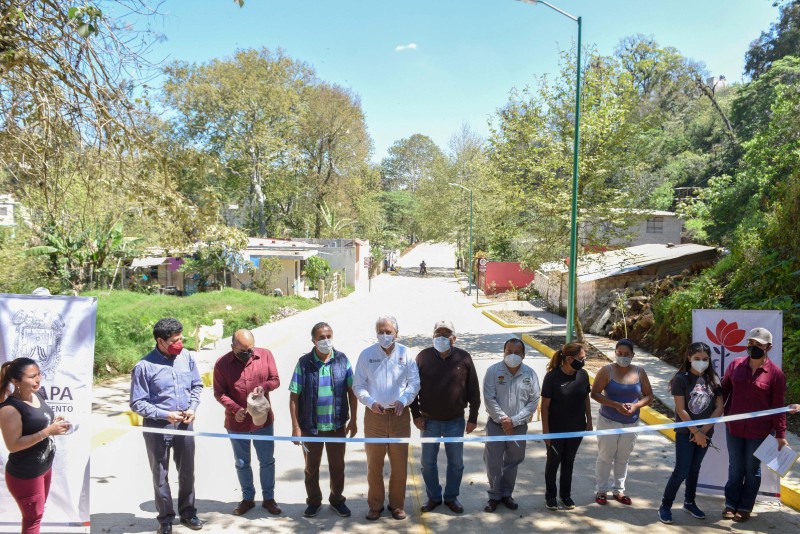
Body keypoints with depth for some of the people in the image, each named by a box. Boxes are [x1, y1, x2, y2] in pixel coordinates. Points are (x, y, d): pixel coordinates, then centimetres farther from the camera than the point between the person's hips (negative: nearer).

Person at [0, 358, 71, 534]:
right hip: (24, 475, -8)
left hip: (45, 467, 8)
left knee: (38, 512, 23)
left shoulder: (37, 394, -1)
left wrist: (55, 423, -5)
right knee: (33, 517, 10)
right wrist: (48, 431, -29)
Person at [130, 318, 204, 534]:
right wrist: (165, 415, -21)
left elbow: (197, 385, 6)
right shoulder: (144, 367, -18)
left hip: (184, 424, 4)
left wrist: (192, 408, -9)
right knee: (160, 475, 13)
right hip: (157, 427, -3)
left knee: (187, 471, 17)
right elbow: (137, 403, -13)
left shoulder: (186, 357, -7)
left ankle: (188, 512, 36)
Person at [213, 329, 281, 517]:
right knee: (241, 463, 16)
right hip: (237, 423, 0)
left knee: (267, 461, 11)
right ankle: (248, 498, 34)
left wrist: (264, 386, -26)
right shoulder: (222, 364, -12)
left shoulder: (265, 355, -9)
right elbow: (219, 393, -7)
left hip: (263, 419, 0)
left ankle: (268, 498, 29)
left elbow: (275, 380, -3)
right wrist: (235, 409, -22)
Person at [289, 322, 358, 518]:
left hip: (337, 425, 1)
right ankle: (313, 501, 36)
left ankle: (337, 500, 36)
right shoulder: (304, 363, -10)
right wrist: (295, 427, -9)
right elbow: (294, 396, -8)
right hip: (310, 427, -1)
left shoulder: (342, 360, -6)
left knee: (337, 466, 16)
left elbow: (351, 391, 0)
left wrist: (353, 420, 0)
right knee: (311, 467, 16)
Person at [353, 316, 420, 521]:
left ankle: (397, 504, 25)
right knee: (374, 463, 8)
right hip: (374, 415, 0)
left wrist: (403, 400, -16)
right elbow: (358, 386, 1)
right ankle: (375, 505, 24)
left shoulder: (405, 354, -1)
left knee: (400, 464, 8)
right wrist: (370, 402, -15)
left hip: (400, 415, 0)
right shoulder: (366, 354, -1)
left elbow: (414, 383, 1)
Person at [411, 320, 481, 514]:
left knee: (456, 462, 12)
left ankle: (451, 496, 31)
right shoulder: (423, 357, -6)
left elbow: (474, 390, -1)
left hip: (455, 421, 0)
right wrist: (416, 414, -4)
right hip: (429, 421, 0)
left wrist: (473, 418, -1)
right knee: (428, 462, 11)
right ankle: (434, 496, 30)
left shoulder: (464, 358, -6)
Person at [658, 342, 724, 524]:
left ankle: (689, 502, 32)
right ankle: (665, 506, 7)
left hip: (706, 432, 4)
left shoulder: (713, 379, 0)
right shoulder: (681, 378, -12)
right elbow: (680, 410, -14)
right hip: (685, 432, -4)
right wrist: (695, 432, -14)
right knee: (681, 471, -5)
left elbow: (719, 408, -2)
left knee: (695, 469, 16)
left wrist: (704, 430, -9)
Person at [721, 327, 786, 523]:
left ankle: (745, 507, 27)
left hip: (759, 431, -2)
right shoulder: (736, 365, -2)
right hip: (734, 428, 3)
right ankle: (731, 504, 28)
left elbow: (778, 406, -8)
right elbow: (724, 390, 6)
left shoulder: (775, 373, -10)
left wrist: (780, 434, -8)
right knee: (735, 468, 14)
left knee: (752, 470, 13)